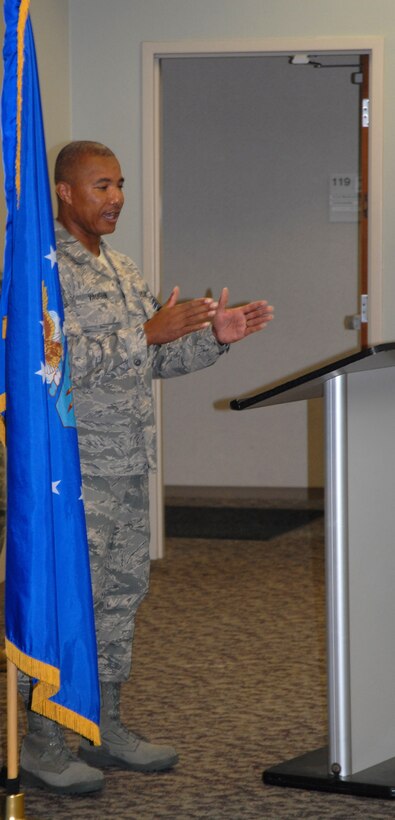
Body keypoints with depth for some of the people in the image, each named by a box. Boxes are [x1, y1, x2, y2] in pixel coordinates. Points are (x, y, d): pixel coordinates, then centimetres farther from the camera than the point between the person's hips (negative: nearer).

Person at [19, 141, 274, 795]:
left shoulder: (120, 268, 17)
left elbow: (156, 360, 21)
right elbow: (58, 361, -22)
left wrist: (212, 337, 4)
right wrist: (150, 333, -24)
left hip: (125, 464, 9)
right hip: (72, 469, -9)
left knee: (122, 592, 12)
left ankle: (104, 726, 22)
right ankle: (41, 743, 1)